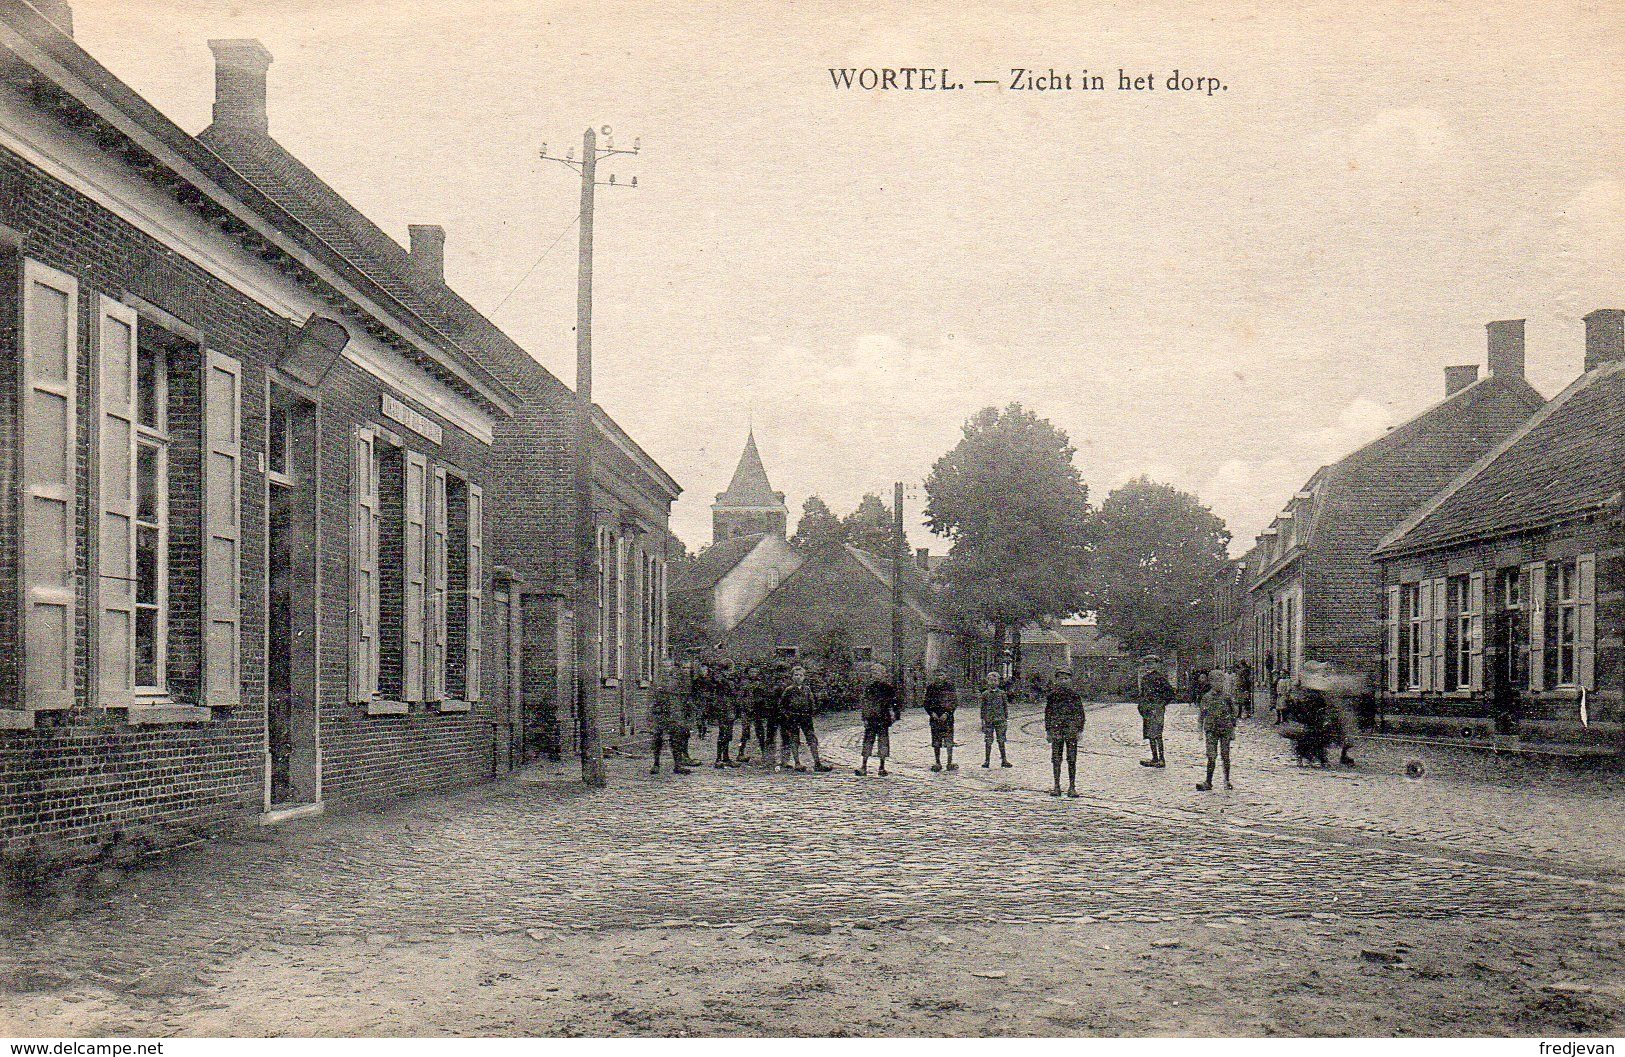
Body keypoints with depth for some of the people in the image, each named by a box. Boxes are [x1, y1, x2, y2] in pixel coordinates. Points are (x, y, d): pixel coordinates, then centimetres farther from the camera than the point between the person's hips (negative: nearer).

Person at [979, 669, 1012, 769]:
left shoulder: (1002, 693, 5)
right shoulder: (985, 694, 5)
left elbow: (1006, 707, 10)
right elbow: (982, 708, 8)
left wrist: (1006, 720, 6)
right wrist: (982, 722, 4)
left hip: (1000, 720, 0)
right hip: (988, 721, 0)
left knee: (1001, 741, 2)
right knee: (988, 741, 0)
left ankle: (1004, 760, 8)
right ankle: (987, 761, 6)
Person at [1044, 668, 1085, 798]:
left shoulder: (1075, 695, 4)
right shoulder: (1052, 695, 7)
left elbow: (1080, 713, 6)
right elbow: (1047, 713, 11)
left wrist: (1080, 730, 0)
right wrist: (1047, 730, 6)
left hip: (1072, 730, -1)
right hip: (1056, 730, 1)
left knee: (1072, 760, -1)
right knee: (1056, 759, 2)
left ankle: (1072, 787, 5)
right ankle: (1057, 786, 9)